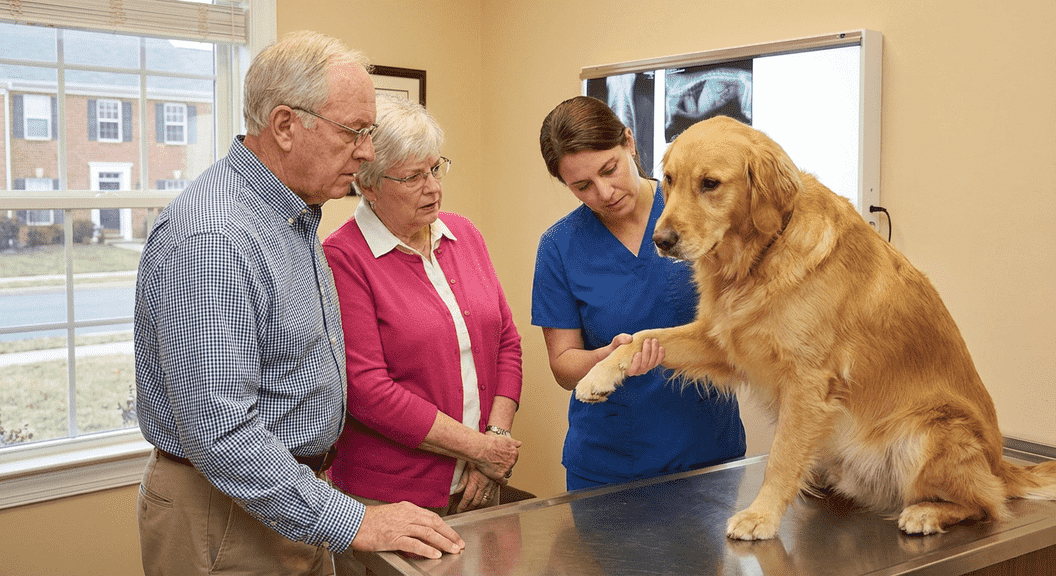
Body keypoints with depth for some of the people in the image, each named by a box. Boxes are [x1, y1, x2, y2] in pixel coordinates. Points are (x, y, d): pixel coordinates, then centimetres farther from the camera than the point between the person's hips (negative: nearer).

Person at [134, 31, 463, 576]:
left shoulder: (295, 216, 7)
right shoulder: (208, 241, -26)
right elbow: (219, 433, -29)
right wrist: (351, 522, -27)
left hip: (298, 497, 9)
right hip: (228, 520, -9)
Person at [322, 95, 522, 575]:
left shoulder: (463, 234, 7)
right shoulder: (342, 259, -13)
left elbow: (507, 341, 8)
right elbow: (366, 389, -19)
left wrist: (498, 436, -5)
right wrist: (478, 447, -15)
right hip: (388, 499, -5)